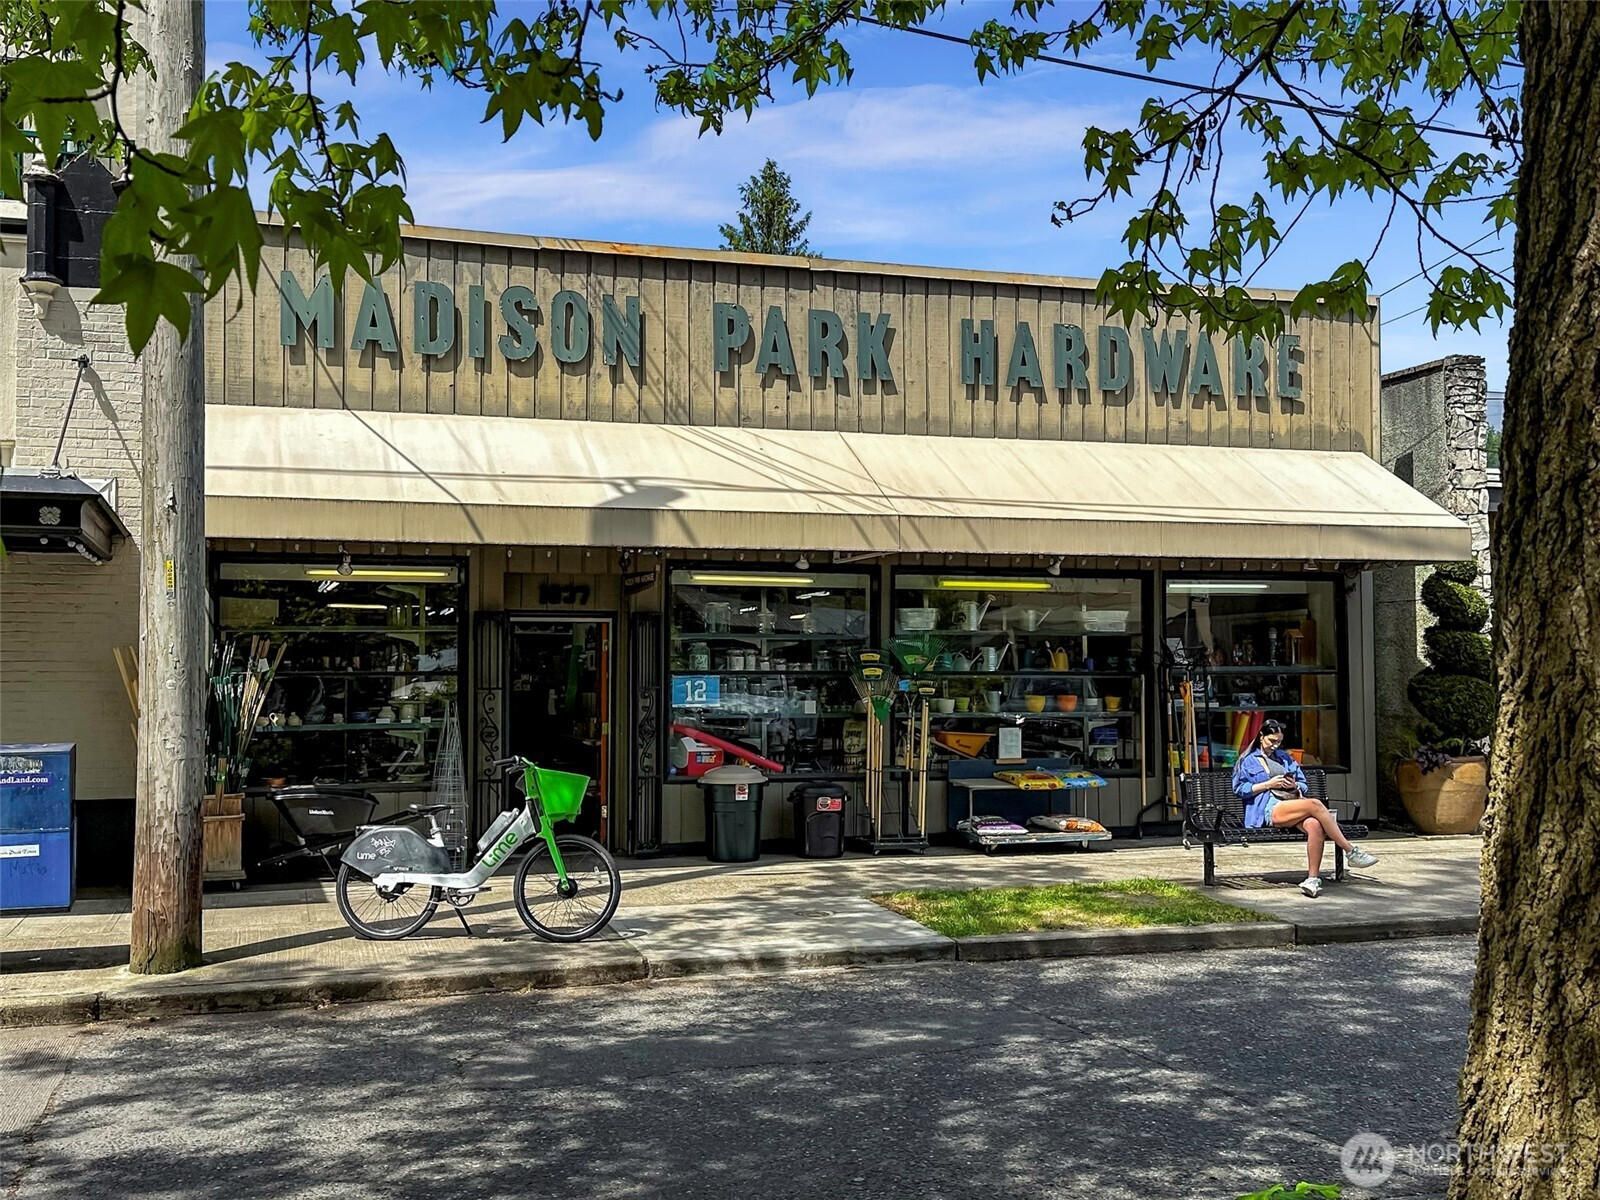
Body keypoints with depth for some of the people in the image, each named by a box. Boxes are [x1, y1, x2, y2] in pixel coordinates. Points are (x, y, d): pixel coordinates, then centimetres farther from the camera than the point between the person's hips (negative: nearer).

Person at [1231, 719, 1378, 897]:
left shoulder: (1284, 757, 29)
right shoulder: (1248, 760, 16)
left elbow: (1303, 784, 27)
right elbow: (1239, 789, 4)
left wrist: (1295, 786, 2)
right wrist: (1268, 784, -6)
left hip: (1293, 803, 5)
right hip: (1269, 810, -5)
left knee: (1315, 824, -34)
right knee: (1315, 804, -32)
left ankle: (1313, 879, -36)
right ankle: (1351, 852, -29)